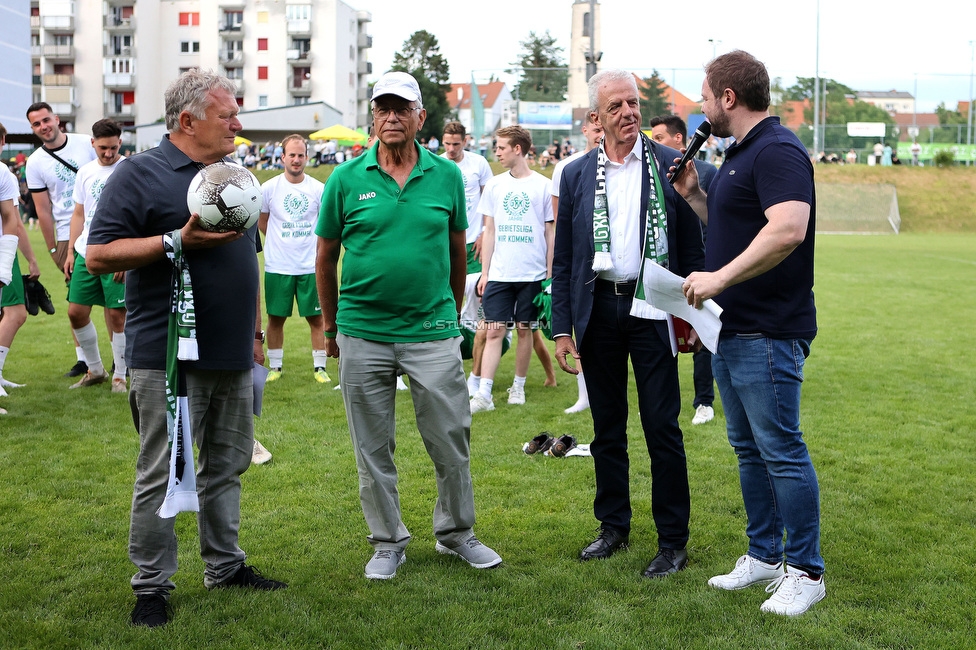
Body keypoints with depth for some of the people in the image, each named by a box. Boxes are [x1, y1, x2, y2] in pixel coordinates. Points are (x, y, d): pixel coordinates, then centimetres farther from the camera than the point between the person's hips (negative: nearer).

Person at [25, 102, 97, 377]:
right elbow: (43, 210, 2)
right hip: (67, 236, 0)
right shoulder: (35, 162, 1)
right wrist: (53, 248, 1)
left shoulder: (87, 143, 0)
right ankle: (82, 358, 10)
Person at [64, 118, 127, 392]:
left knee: (116, 314, -3)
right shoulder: (85, 172, 12)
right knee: (76, 311, 5)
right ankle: (95, 369, 22)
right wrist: (70, 252, 11)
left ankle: (119, 376, 10)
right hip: (85, 252, 6)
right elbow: (79, 214, 18)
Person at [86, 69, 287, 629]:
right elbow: (99, 255, -13)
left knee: (227, 466, 14)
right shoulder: (141, 173, -6)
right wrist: (178, 240, -21)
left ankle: (225, 566, 27)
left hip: (233, 357, 7)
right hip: (168, 357, -7)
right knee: (163, 475, -1)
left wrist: (256, 331, 20)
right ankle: (152, 586, 10)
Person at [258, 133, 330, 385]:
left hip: (310, 266, 0)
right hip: (278, 266, 0)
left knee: (316, 317, 2)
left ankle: (319, 367, 11)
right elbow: (261, 222, 12)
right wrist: (281, 241, 12)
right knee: (276, 317, 7)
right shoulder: (269, 188, -1)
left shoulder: (318, 189, 0)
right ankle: (275, 366, 20)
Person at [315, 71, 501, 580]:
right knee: (373, 450, 9)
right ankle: (387, 542, 26)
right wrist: (330, 327, 11)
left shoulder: (447, 176, 2)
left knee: (452, 442, 6)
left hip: (433, 333, 0)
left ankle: (456, 533, 27)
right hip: (363, 335, 0)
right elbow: (325, 257, 7)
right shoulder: (346, 179, -1)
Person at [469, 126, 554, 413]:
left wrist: (550, 273, 0)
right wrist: (484, 272, 7)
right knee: (494, 331, -4)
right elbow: (489, 231, 11)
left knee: (524, 330, 7)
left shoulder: (543, 185, 0)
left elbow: (550, 232, 3)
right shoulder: (494, 185, 8)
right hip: (499, 273, 2)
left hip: (532, 274, -2)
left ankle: (518, 386, 20)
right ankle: (484, 394, -7)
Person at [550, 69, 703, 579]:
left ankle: (673, 541, 9)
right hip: (597, 310, 3)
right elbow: (563, 260, 8)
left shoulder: (670, 165, 1)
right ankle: (613, 526, 26)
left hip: (651, 309, -3)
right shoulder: (576, 175, 7)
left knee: (662, 429, -2)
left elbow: (692, 246, 2)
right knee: (607, 430, 12)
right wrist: (561, 328, 3)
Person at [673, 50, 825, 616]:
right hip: (733, 330, 11)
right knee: (748, 449, 16)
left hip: (768, 332, -11)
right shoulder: (740, 154, 17)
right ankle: (764, 555, 26)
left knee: (782, 452, -4)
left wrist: (720, 277, -28)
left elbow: (788, 230, -30)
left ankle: (806, 571, 7)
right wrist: (693, 195, 11)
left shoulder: (777, 150, -16)